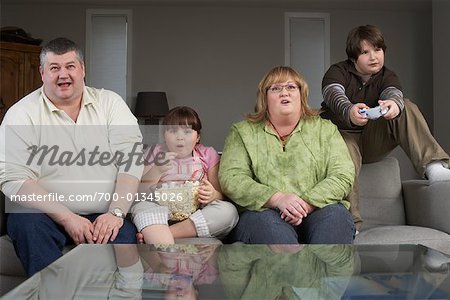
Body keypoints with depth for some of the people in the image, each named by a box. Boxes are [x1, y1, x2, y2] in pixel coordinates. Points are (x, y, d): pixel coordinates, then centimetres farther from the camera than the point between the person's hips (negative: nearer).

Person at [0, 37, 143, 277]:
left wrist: (116, 213, -17)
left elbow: (131, 160, -3)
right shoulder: (22, 114, 1)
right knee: (26, 223, -30)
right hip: (45, 214, 0)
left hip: (105, 215, 0)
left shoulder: (110, 102, 6)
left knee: (126, 233, -29)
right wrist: (66, 218, -18)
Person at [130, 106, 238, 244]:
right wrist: (156, 171, -14)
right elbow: (139, 192, 3)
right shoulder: (155, 154, 9)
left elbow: (221, 193, 6)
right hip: (162, 211, -1)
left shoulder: (207, 155, 9)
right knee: (142, 207, -31)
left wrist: (212, 195, -18)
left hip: (196, 214, 1)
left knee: (229, 211, -28)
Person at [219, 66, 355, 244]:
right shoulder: (243, 132, 14)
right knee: (263, 220, -34)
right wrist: (277, 199, -17)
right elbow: (230, 178, -1)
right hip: (265, 212, -1)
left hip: (315, 213, 2)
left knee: (336, 213, -30)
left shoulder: (325, 129, 18)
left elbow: (343, 176, 4)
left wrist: (307, 205, -13)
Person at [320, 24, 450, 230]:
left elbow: (394, 93, -18)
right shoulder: (338, 71, -3)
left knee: (407, 108, -18)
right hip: (340, 134, -3)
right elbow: (334, 94, -27)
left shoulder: (387, 76, 7)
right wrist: (349, 111, -52)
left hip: (373, 139, 4)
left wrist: (394, 104, -47)